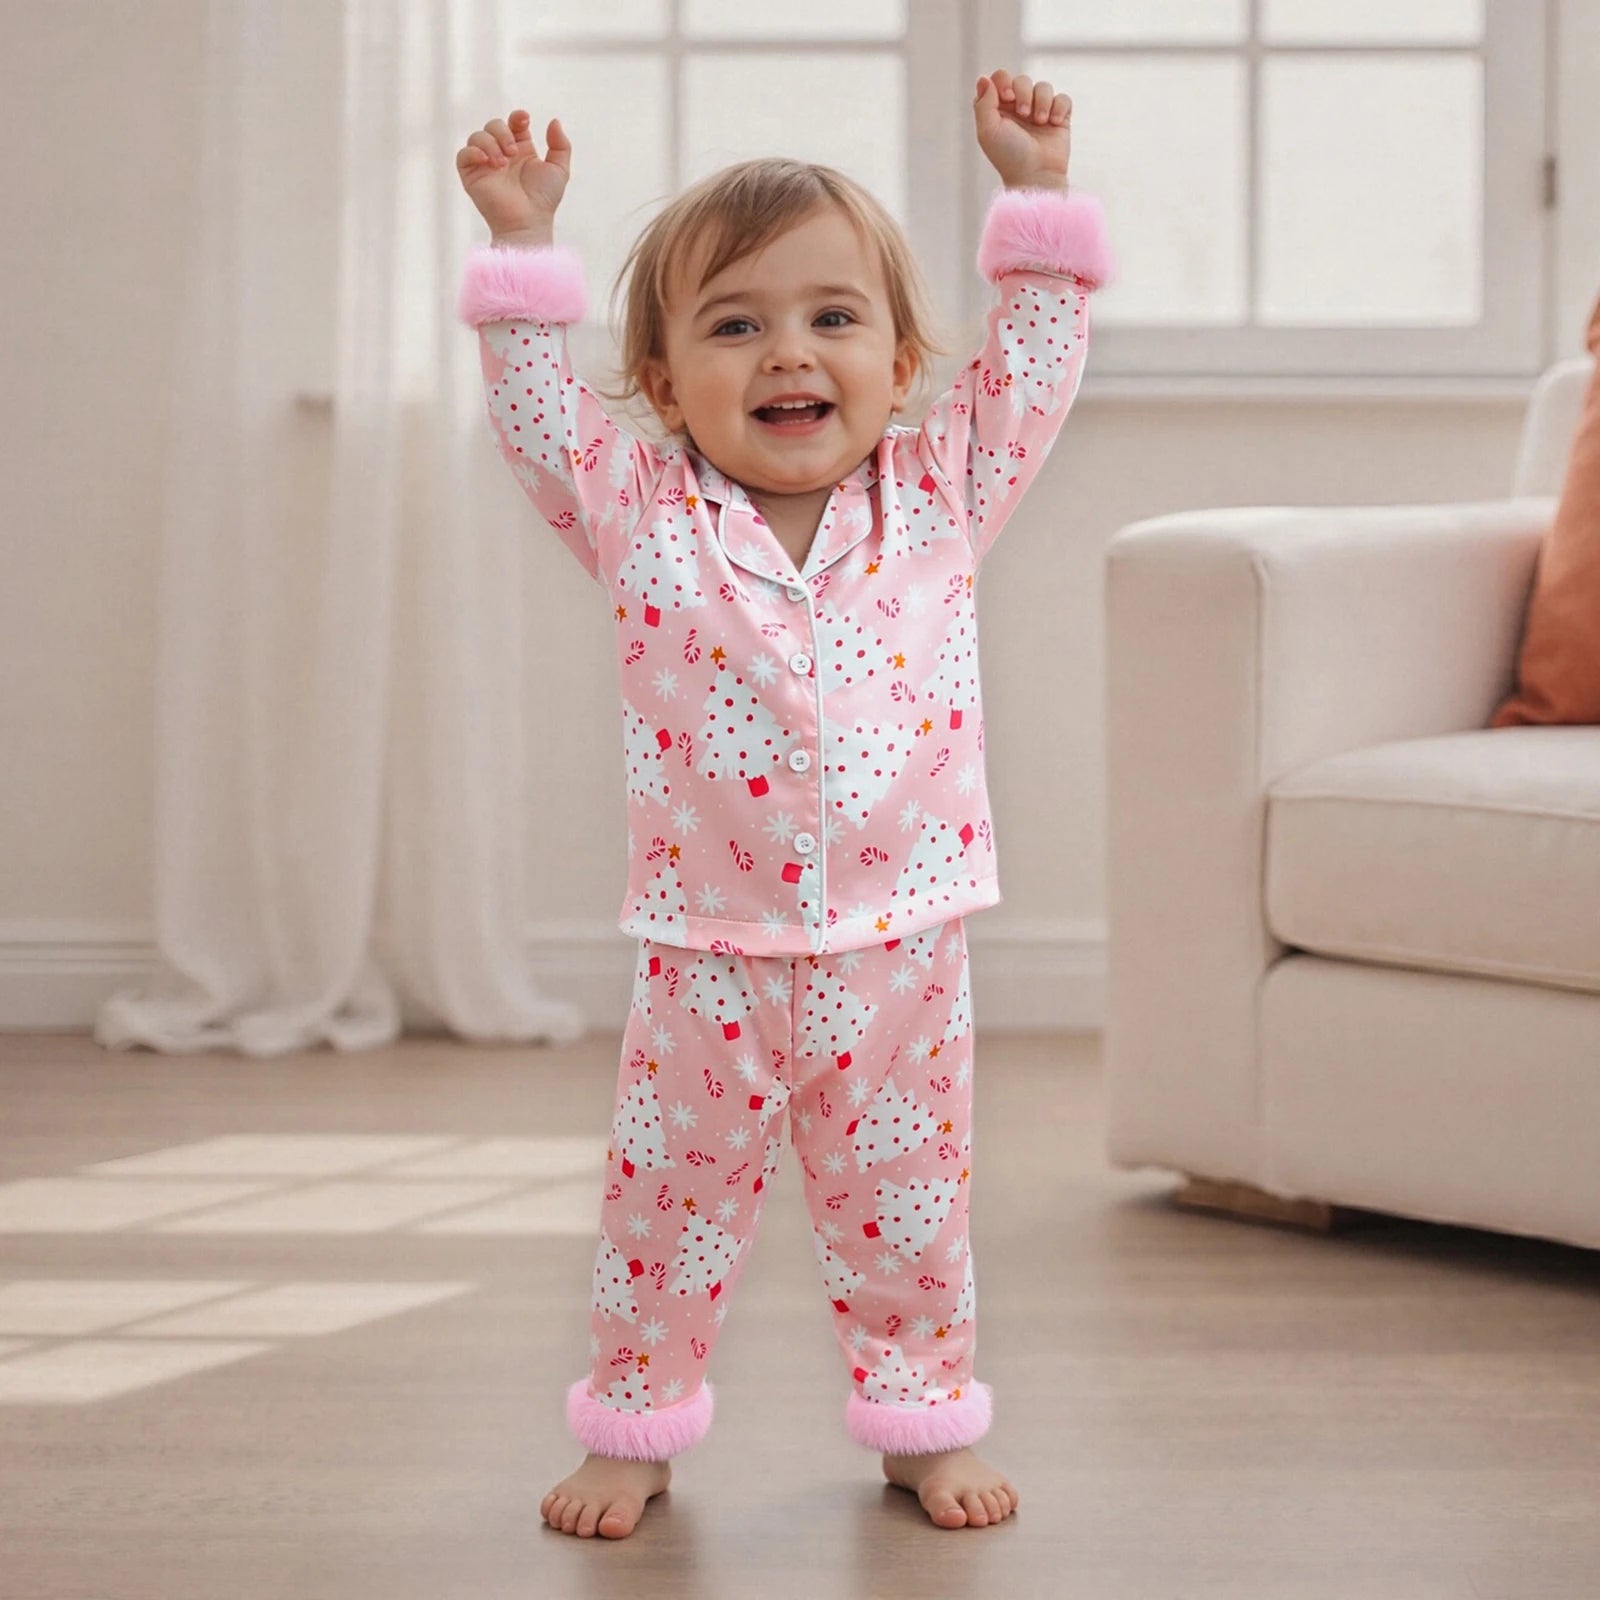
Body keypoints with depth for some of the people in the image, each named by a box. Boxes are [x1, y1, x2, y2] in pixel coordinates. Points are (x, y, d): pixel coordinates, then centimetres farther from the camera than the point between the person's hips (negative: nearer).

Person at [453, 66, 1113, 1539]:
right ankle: (635, 1423, 23)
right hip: (707, 959, 0)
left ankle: (924, 1416, 26)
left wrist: (1036, 191, -1)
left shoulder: (938, 499, 2)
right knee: (671, 1202, 8)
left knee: (909, 1203, 10)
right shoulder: (641, 519, 0)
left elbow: (1034, 368, 3)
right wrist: (524, 247, -12)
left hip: (897, 951, 1)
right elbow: (538, 413, -6)